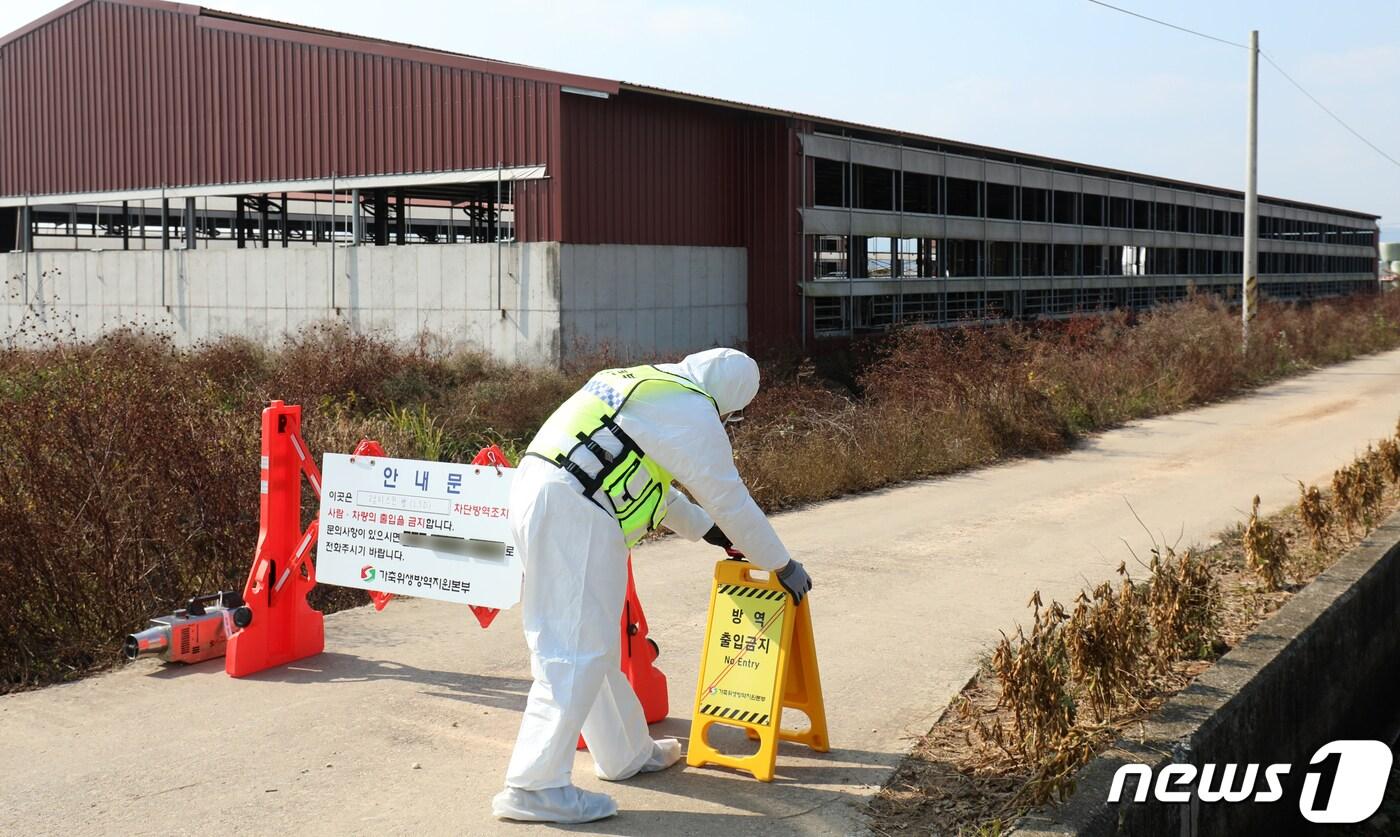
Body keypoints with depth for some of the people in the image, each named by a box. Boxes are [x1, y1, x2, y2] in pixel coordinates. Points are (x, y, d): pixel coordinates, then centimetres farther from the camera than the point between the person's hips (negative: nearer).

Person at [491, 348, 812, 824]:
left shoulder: (644, 384, 25)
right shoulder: (694, 413, -2)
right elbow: (733, 502, 3)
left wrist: (709, 530, 41)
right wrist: (784, 566, 15)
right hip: (576, 516, -10)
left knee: (595, 644, 18)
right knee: (578, 652, -7)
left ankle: (627, 754, 32)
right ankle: (534, 786, -7)